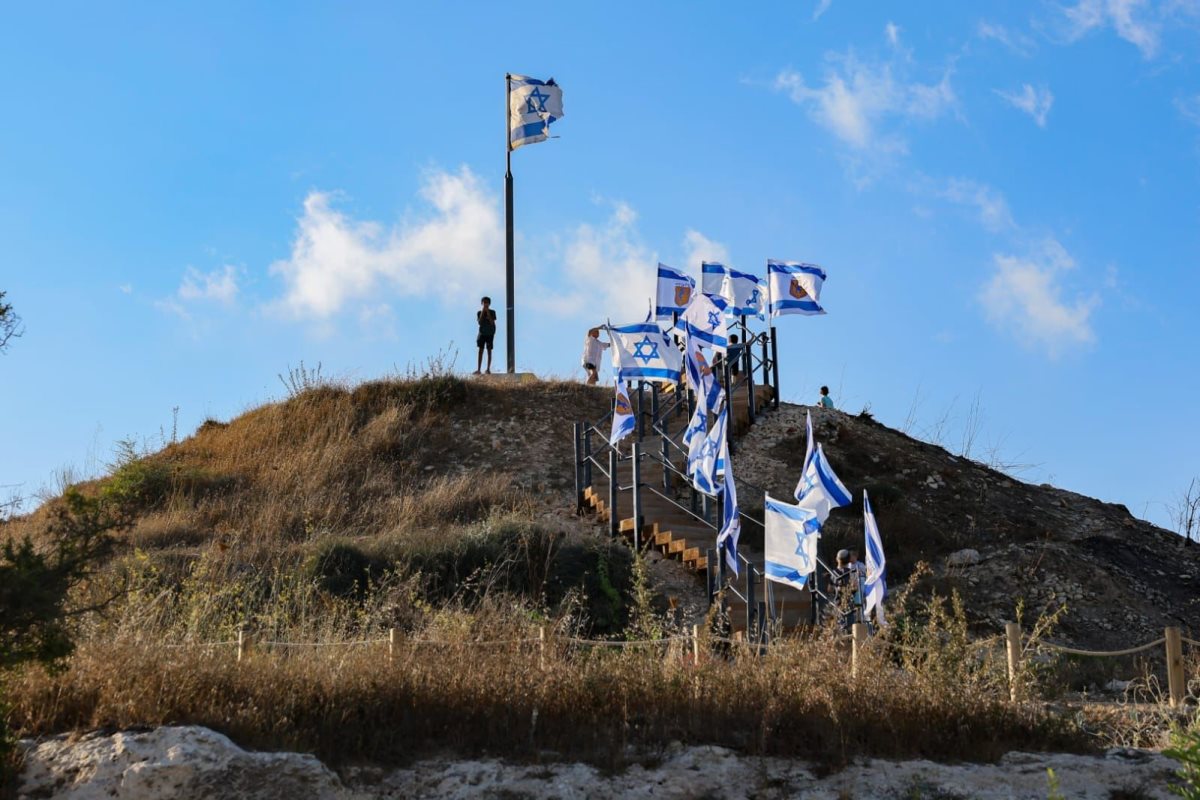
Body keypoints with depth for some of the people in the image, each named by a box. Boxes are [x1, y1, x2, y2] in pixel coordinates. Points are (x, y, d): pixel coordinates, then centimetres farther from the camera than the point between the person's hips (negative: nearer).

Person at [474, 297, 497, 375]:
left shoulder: (492, 312, -1)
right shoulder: (479, 312, 3)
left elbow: (492, 322, -12)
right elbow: (479, 322, -9)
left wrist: (488, 313, -17)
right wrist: (482, 312, -14)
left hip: (490, 334, -1)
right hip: (482, 333, 1)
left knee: (489, 351, 0)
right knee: (480, 351, -2)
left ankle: (488, 369, 2)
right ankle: (478, 369, -3)